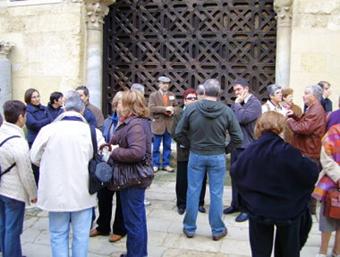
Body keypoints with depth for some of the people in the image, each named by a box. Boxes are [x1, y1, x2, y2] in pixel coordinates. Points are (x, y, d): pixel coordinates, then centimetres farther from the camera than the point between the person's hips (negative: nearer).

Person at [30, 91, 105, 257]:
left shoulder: (48, 129, -9)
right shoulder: (92, 131, -10)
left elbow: (34, 157, 3)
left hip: (56, 192, 1)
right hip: (83, 192, 0)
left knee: (58, 235, 15)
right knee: (81, 235, 13)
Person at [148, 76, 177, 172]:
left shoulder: (172, 95, 11)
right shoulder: (153, 95, -3)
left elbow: (175, 106, 14)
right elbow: (151, 108, -16)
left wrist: (172, 110, -10)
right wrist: (165, 108, -22)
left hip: (169, 124, 4)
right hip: (158, 124, -4)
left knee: (167, 146, 10)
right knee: (156, 146, 4)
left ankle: (166, 164, 20)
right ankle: (155, 164, 16)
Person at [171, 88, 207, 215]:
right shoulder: (179, 115, 4)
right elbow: (174, 132, -5)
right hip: (184, 153, 0)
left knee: (200, 180, 9)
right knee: (182, 180, 6)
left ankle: (199, 203, 24)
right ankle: (181, 204, 20)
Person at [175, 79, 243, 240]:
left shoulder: (191, 108, -10)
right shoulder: (226, 111, -10)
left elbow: (178, 133, -5)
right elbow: (238, 138, -7)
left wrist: (190, 145, 8)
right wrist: (226, 149, 7)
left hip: (196, 155, 1)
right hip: (217, 157, 0)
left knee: (193, 192, 11)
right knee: (216, 194, 9)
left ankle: (189, 228, 22)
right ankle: (217, 230, 21)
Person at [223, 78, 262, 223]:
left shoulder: (254, 103, -11)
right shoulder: (239, 103, 11)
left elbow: (241, 118, -23)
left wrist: (237, 104, -12)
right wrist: (236, 103, 0)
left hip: (247, 147, -7)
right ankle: (235, 204, 29)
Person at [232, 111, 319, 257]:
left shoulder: (249, 151, -10)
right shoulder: (288, 152, -22)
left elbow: (235, 172, 5)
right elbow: (312, 174, -14)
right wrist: (304, 160, 6)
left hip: (258, 210, 2)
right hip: (287, 210, -2)